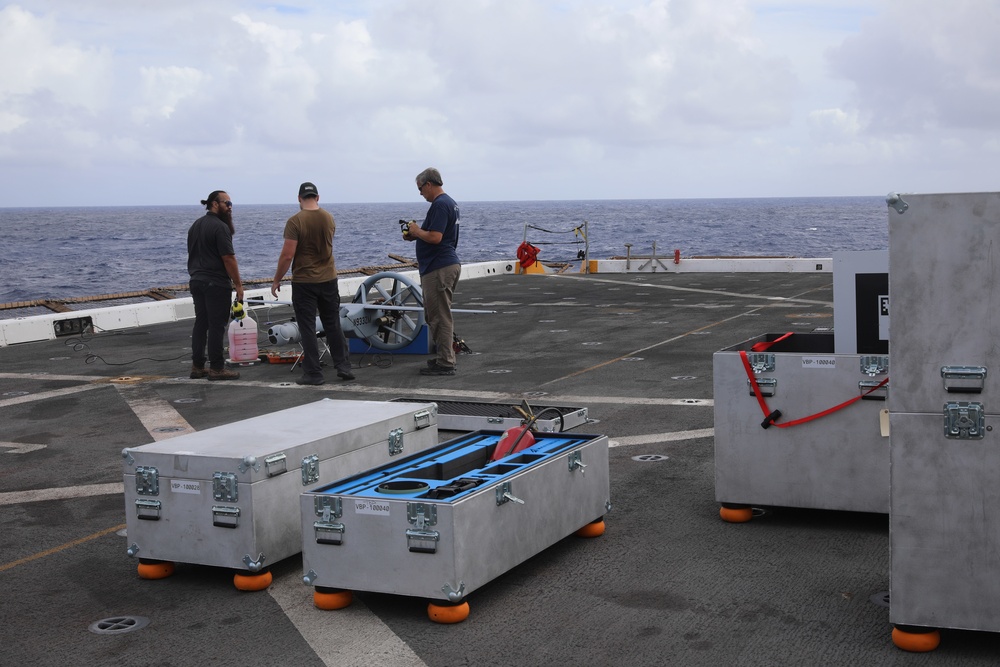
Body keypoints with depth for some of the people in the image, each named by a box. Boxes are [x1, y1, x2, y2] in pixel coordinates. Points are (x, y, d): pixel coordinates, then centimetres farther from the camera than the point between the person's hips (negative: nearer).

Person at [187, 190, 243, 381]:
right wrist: (238, 284, -13)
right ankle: (216, 368, -2)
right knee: (217, 326, -5)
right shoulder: (220, 227, -15)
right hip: (216, 284, -9)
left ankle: (197, 366, 14)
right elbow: (228, 258, -18)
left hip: (196, 281, 9)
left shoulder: (195, 226, 15)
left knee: (200, 323, 12)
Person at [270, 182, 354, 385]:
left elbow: (287, 255, -16)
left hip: (304, 282, -5)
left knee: (308, 330, 2)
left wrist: (276, 280, -6)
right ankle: (343, 367, 16)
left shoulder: (295, 221, -14)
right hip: (328, 279, 5)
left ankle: (313, 373, 3)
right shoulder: (329, 218, 3)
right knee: (333, 326, 15)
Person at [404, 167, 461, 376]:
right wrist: (416, 235, 13)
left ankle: (445, 364, -2)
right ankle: (445, 358, 23)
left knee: (439, 317, -6)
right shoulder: (450, 202, 16)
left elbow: (435, 237, -25)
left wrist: (417, 231, -8)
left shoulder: (439, 205, -17)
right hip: (449, 264, 11)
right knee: (436, 316, 17)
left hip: (439, 269, -11)